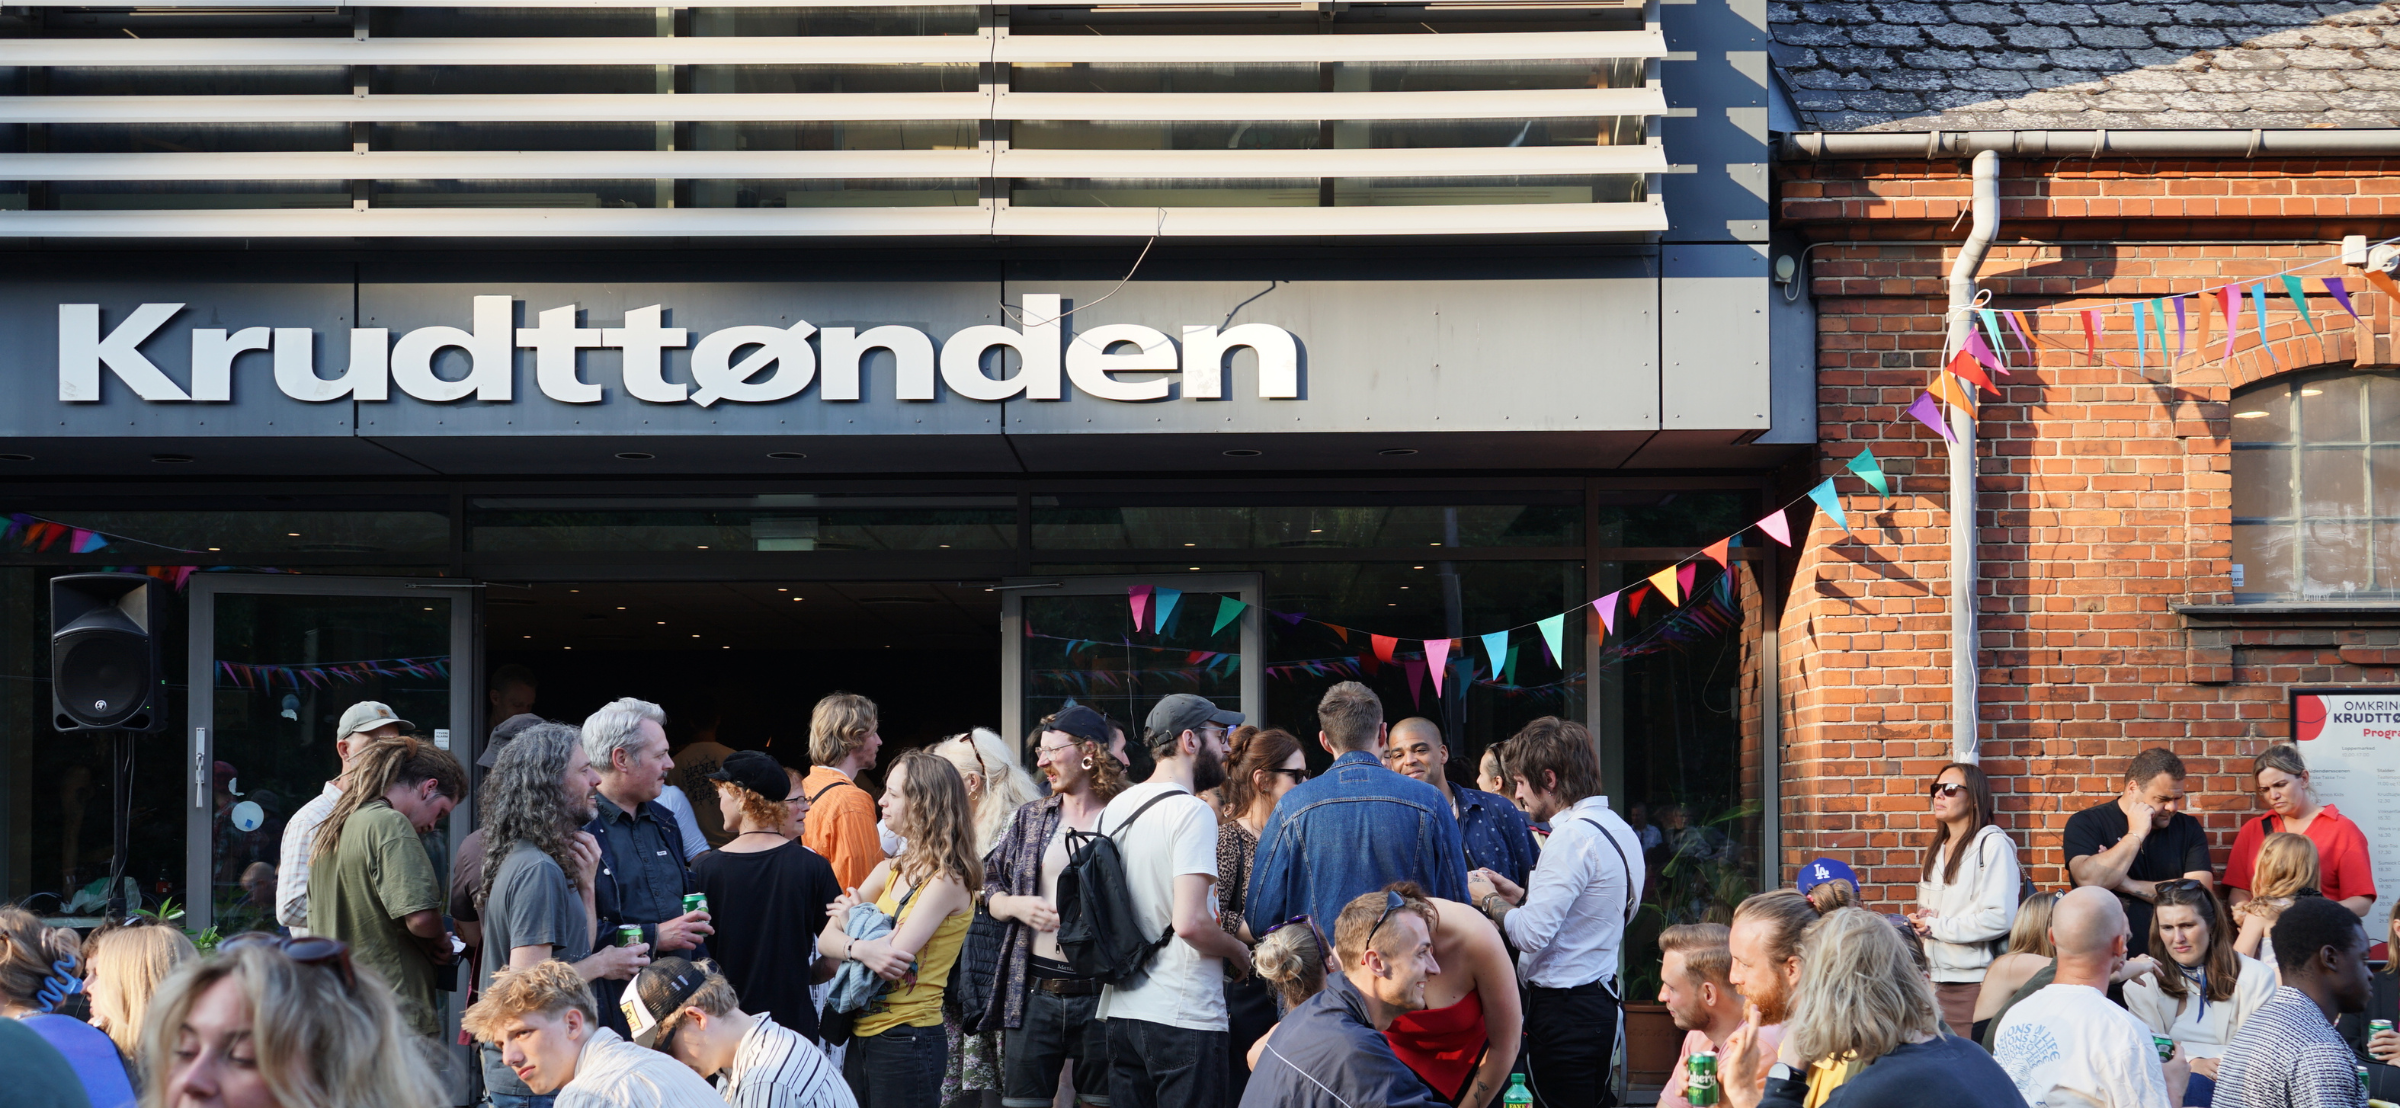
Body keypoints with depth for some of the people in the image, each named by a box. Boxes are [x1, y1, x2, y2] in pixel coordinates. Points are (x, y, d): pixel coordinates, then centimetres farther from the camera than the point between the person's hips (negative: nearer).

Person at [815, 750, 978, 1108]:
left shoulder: (946, 880, -12)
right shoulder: (890, 871, 11)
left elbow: (892, 962, -19)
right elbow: (826, 940, 5)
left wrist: (851, 922, -2)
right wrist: (859, 948, -18)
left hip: (906, 1039, -7)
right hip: (862, 1035, 7)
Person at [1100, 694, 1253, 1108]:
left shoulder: (1116, 807, 12)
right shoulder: (1192, 812, -13)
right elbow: (1190, 922, -22)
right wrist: (1236, 950, -5)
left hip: (1121, 1010, 8)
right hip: (1185, 1018, -8)